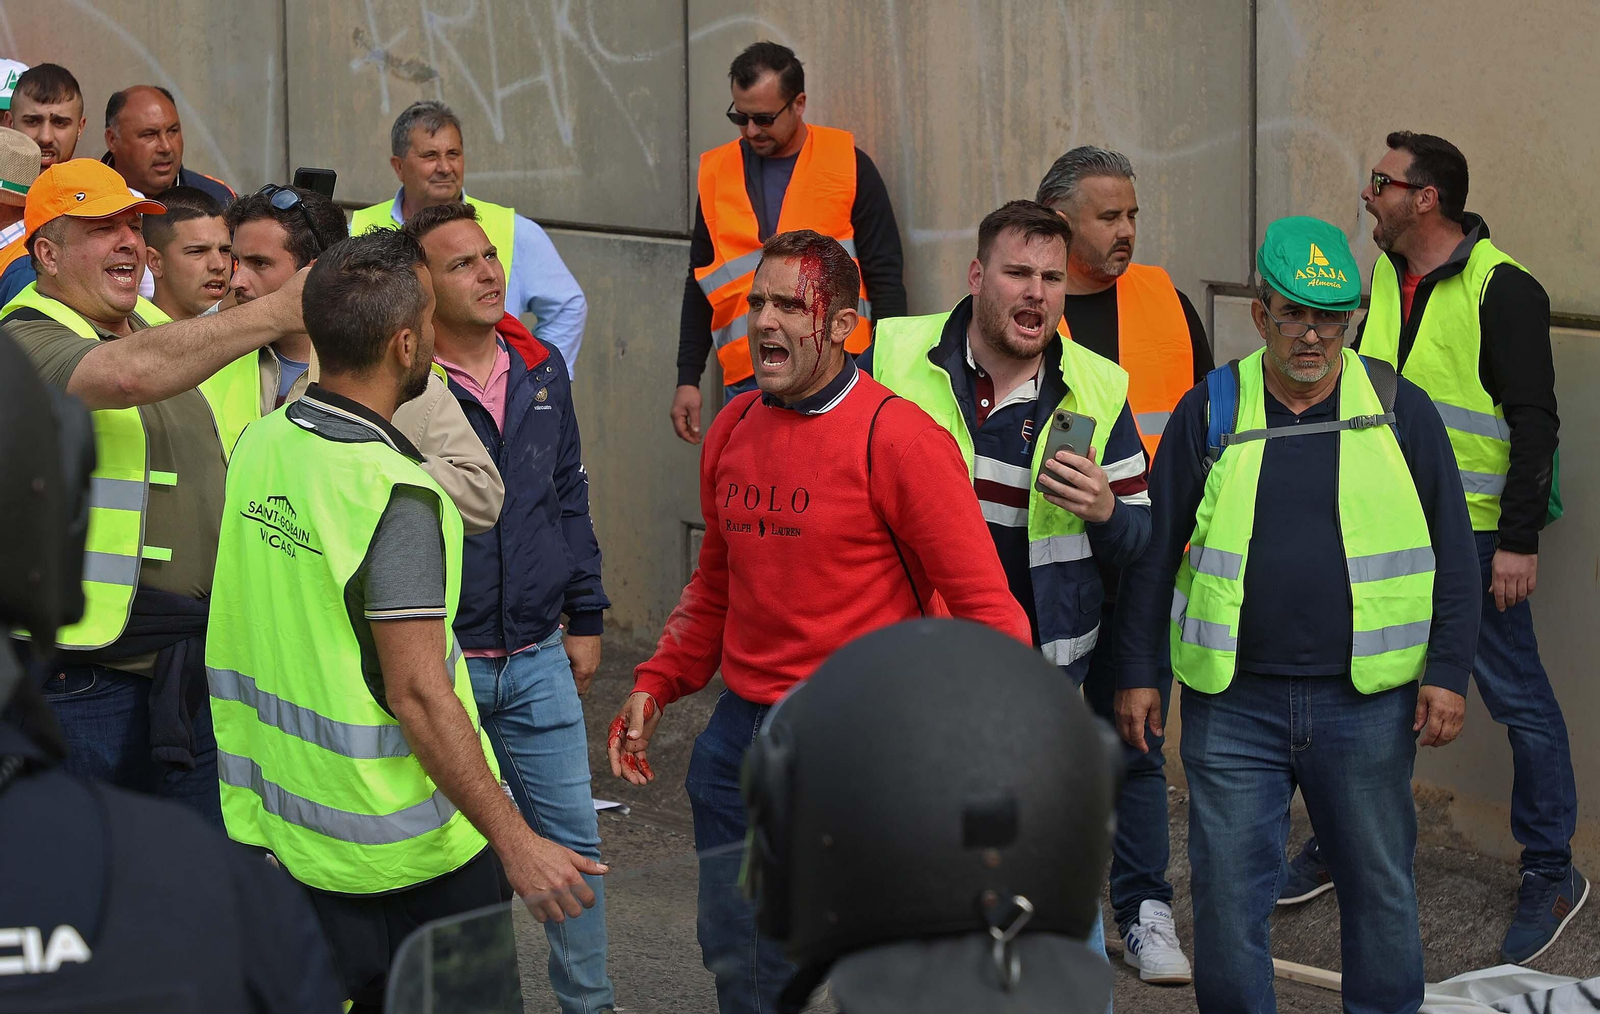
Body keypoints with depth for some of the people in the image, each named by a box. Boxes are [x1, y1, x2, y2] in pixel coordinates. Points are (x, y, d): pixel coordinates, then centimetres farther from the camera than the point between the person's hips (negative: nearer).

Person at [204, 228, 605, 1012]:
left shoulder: (260, 445, 2)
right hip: (401, 845, -8)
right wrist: (515, 842, -22)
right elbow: (417, 693, -24)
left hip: (277, 822, 8)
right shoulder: (393, 492, -22)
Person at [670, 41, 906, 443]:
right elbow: (700, 288, 18)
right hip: (747, 381, 3)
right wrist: (687, 380, 13)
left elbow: (885, 277, 3)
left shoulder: (848, 164, 2)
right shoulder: (717, 172, 11)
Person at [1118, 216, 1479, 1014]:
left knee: (1379, 885, 10)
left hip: (1366, 704, 0)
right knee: (1228, 890, 4)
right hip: (1232, 703, 0)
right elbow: (1155, 551, 7)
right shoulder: (1208, 411, 2)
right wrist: (1139, 673, 4)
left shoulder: (1399, 410, 1)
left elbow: (1453, 553, 5)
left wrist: (1448, 672, -2)